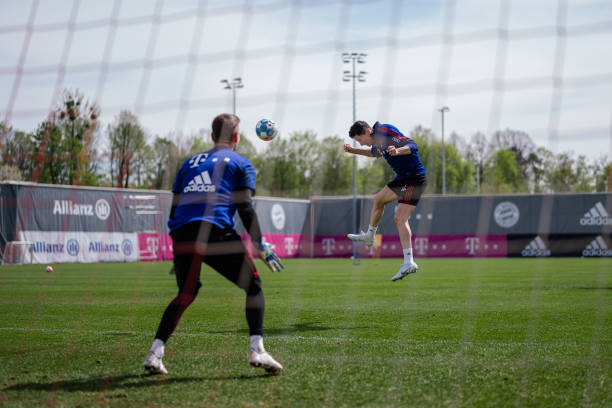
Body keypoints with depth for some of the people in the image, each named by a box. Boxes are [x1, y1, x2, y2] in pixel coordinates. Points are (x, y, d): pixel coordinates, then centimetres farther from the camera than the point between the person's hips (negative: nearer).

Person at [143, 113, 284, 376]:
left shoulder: (190, 162, 30)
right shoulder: (241, 164, 16)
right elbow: (245, 209, 3)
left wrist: (180, 246, 32)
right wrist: (260, 245, 6)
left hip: (181, 234, 5)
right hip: (216, 231, -5)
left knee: (186, 294, 21)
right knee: (253, 286, 9)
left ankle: (155, 352, 10)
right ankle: (257, 349, -7)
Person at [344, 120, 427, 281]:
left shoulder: (386, 132, -20)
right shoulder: (378, 137, 9)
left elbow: (413, 146, -29)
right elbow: (375, 152, 33)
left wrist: (398, 151, -47)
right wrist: (354, 151, 25)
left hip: (414, 178, -10)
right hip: (403, 178, 10)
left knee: (400, 219, -17)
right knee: (378, 199, 26)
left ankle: (409, 263, -23)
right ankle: (369, 237, 45)